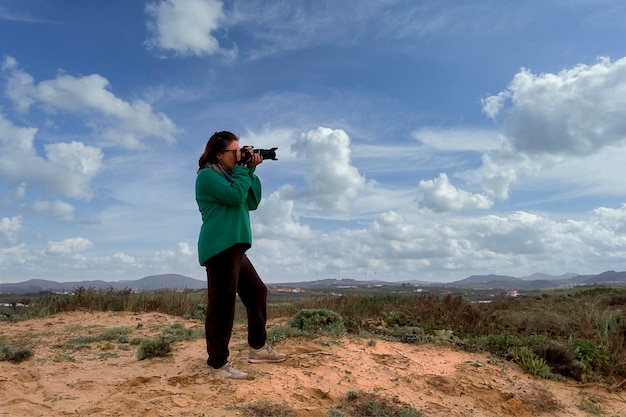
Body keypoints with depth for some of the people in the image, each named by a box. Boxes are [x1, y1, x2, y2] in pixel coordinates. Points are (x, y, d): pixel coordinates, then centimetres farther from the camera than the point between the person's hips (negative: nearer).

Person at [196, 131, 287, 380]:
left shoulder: (229, 175, 22)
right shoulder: (207, 175, -6)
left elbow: (252, 202, 15)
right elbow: (236, 196, -19)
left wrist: (251, 171, 8)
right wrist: (243, 169, -7)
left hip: (234, 249, 10)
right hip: (220, 249, -10)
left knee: (257, 292, 14)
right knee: (222, 304, -6)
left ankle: (258, 348, 25)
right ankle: (217, 364, 5)